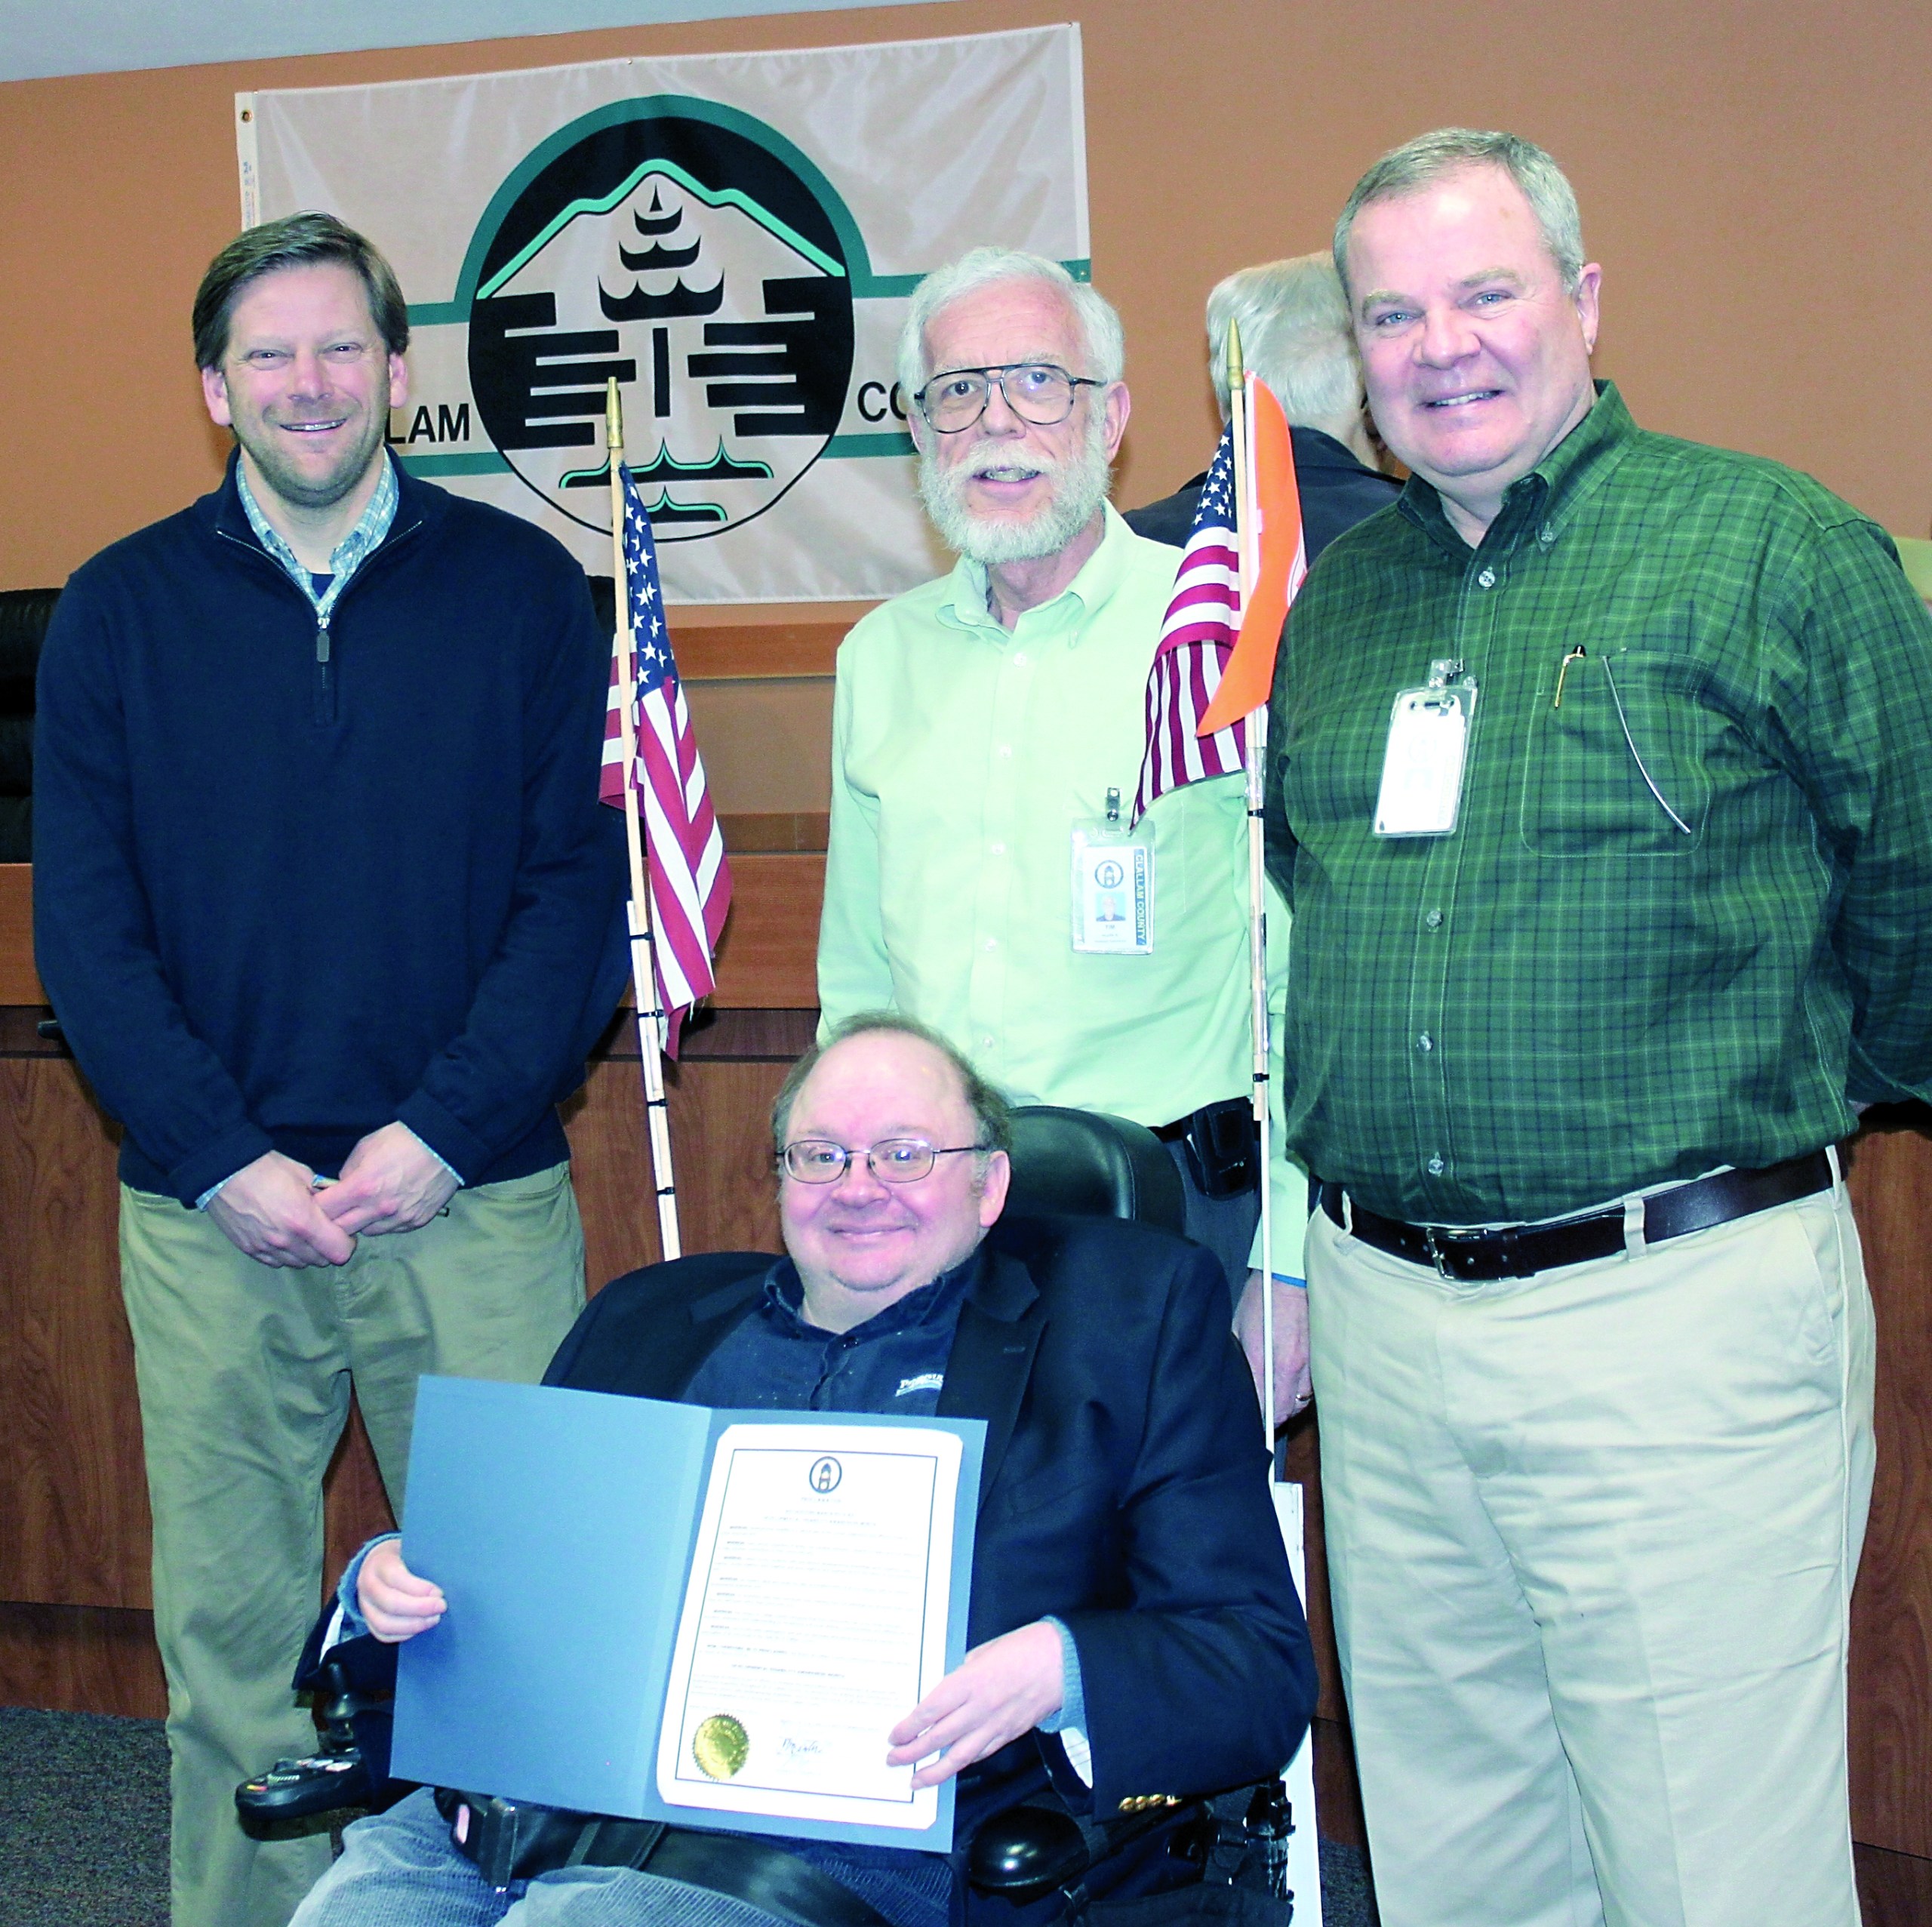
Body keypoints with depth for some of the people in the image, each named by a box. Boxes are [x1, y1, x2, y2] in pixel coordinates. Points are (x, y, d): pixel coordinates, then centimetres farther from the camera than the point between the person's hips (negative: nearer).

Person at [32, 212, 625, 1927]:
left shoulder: (523, 590, 3)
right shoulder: (121, 612, 6)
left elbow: (579, 886, -2)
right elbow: (84, 926, 2)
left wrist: (442, 1133, -12)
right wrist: (225, 1161, -10)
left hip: (477, 1203, -1)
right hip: (209, 1214, 1)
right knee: (229, 1622, 8)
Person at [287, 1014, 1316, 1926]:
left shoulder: (1133, 1309, 10)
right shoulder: (647, 1316, 24)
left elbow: (1267, 1669, 2)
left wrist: (1057, 1673, -18)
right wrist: (393, 1584, 2)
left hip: (826, 1838, -4)